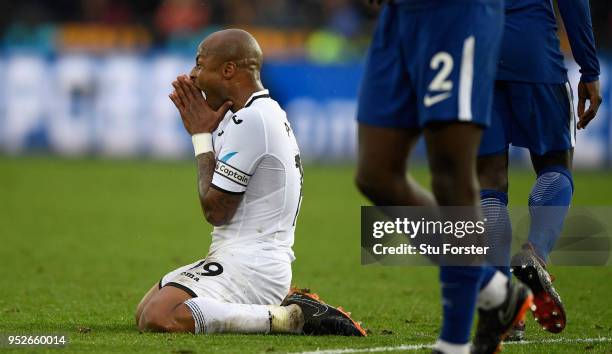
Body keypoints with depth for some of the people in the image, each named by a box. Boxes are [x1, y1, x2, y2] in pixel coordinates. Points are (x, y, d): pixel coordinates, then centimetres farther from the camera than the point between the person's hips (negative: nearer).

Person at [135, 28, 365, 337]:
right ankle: (286, 304, 10)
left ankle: (285, 317, -18)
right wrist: (203, 131, 16)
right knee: (145, 312, 15)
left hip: (249, 263, -11)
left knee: (159, 319, -25)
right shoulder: (268, 113, 16)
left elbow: (215, 210, -14)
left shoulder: (250, 121, -17)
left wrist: (202, 137, -3)